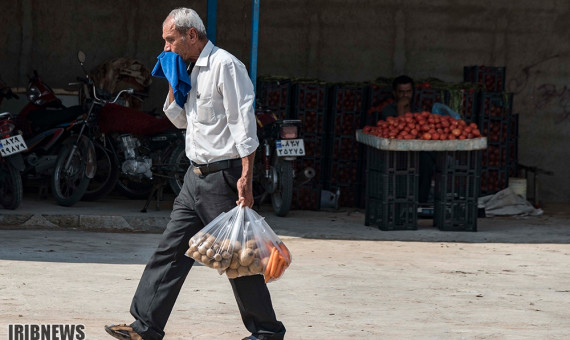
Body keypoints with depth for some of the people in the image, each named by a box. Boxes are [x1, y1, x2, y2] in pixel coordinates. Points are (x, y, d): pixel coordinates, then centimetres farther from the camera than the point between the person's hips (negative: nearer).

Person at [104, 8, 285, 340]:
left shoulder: (225, 66, -13)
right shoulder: (193, 70, 15)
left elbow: (244, 123, -18)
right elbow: (181, 120, 26)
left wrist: (246, 177, -23)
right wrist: (173, 86, 8)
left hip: (223, 176, -9)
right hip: (197, 176, 9)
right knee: (171, 249, 5)